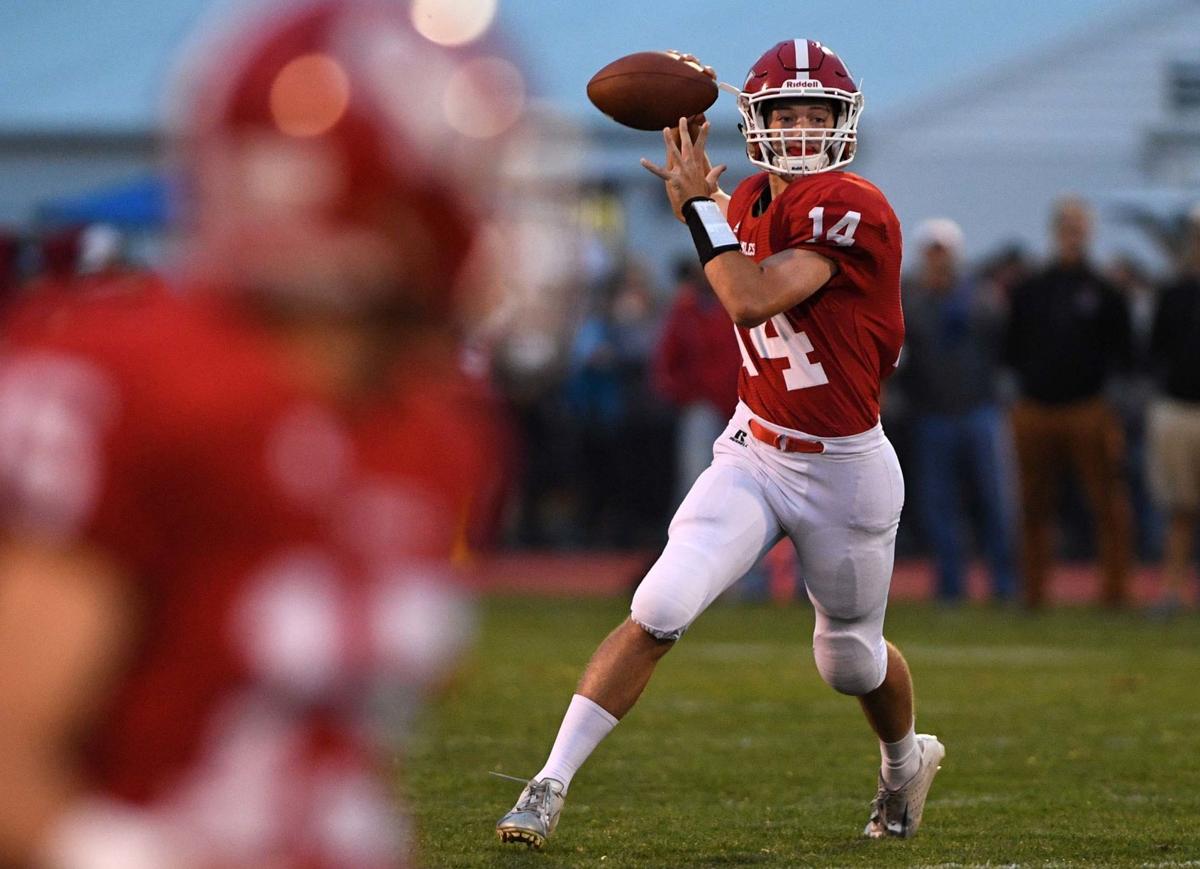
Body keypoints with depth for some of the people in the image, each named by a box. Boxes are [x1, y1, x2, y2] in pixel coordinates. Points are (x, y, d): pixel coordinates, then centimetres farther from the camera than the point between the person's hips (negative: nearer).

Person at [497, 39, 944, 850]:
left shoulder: (852, 210, -23)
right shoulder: (750, 204, -1)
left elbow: (753, 301, -31)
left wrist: (698, 201, -22)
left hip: (844, 470, -4)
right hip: (753, 455, 4)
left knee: (851, 659, 17)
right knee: (659, 611, -17)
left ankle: (907, 761, 50)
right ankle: (551, 783, -13)